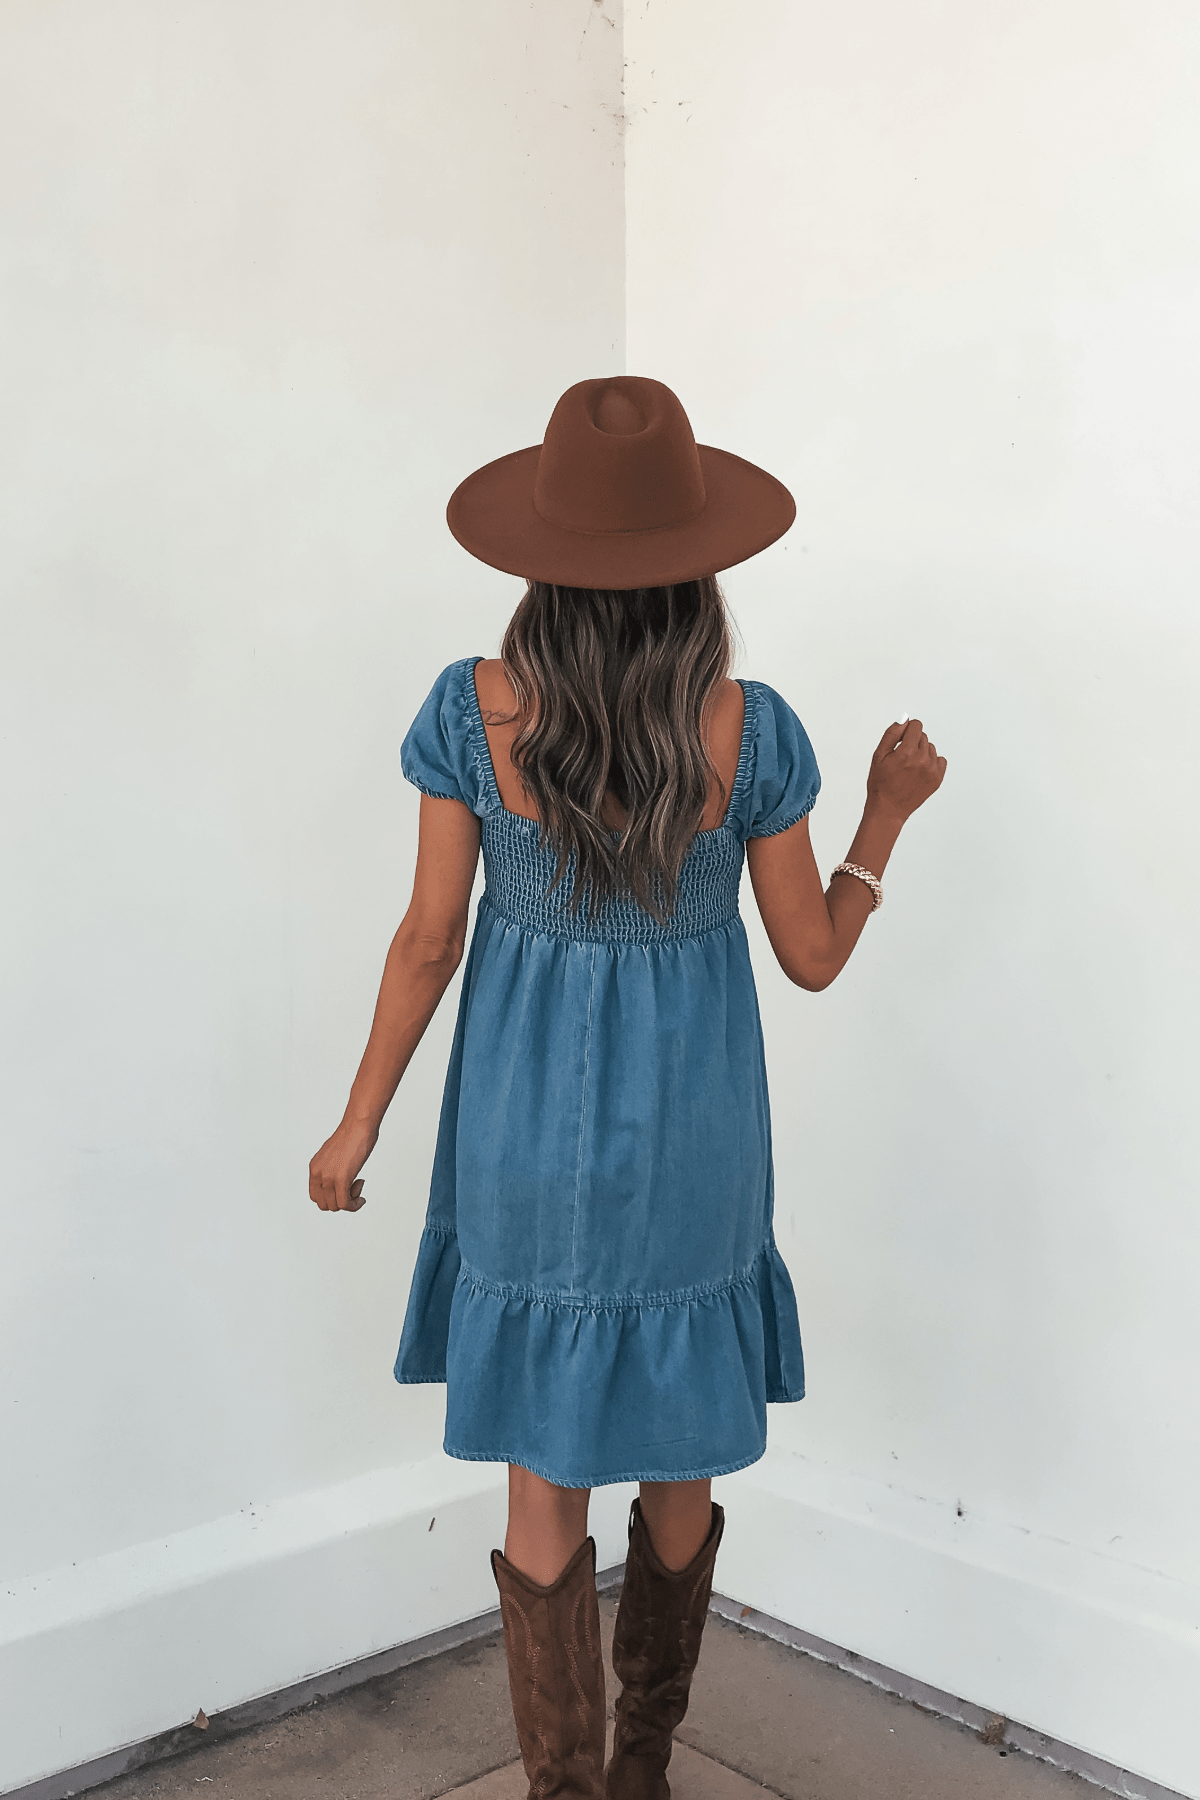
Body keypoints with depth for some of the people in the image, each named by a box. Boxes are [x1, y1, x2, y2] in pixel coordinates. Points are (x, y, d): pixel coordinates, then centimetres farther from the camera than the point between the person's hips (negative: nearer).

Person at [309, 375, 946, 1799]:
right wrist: (889, 810, 8)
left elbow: (429, 940, -10)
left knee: (543, 1483, 14)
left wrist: (358, 1127, 4)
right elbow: (813, 957, -7)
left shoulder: (473, 709, -16)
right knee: (679, 1456, 21)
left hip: (526, 1122, 0)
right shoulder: (750, 729, -17)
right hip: (688, 1133, 1)